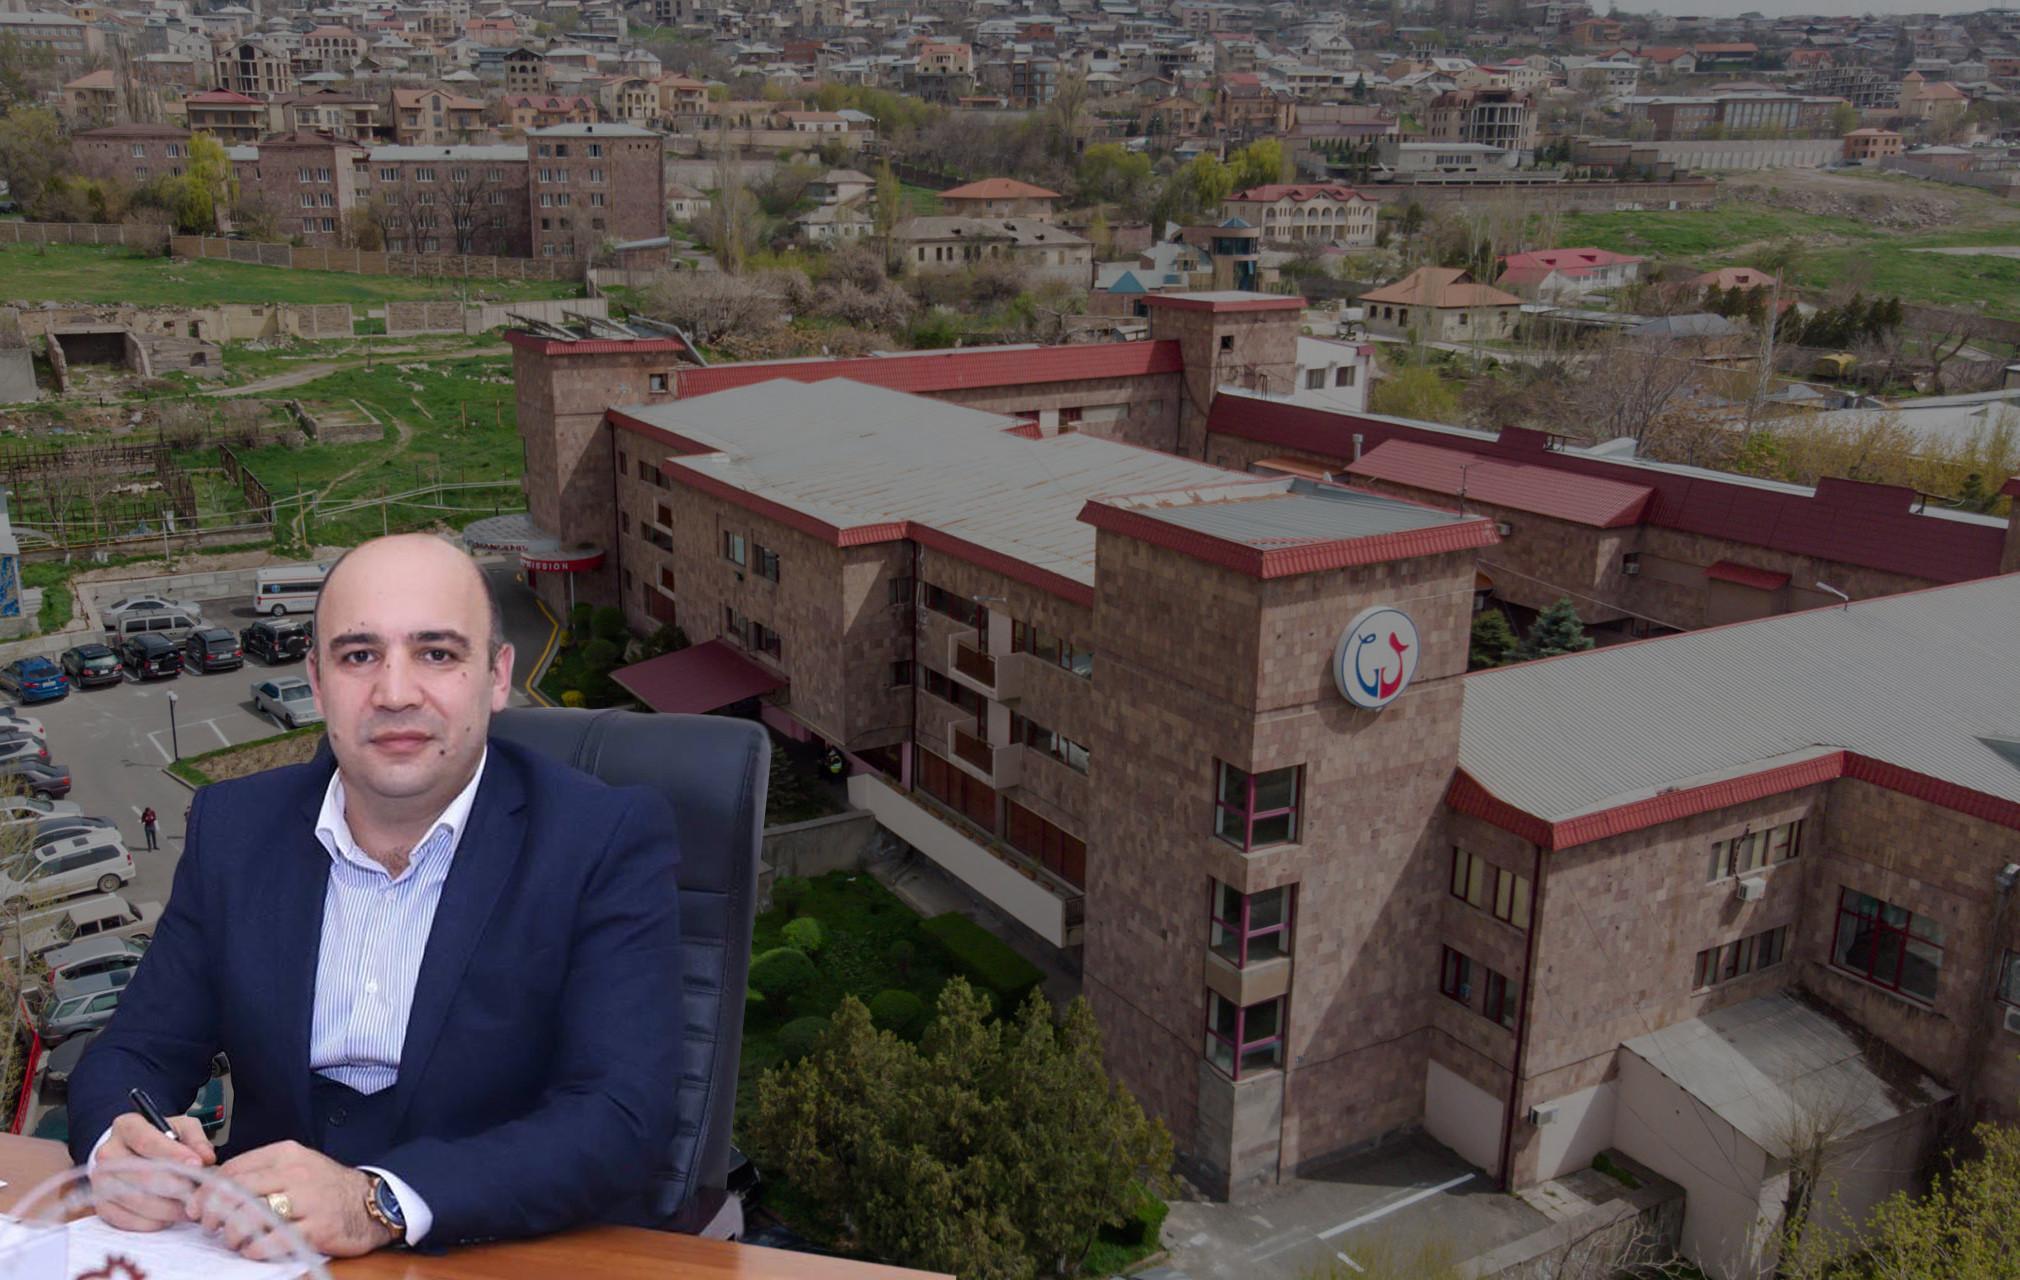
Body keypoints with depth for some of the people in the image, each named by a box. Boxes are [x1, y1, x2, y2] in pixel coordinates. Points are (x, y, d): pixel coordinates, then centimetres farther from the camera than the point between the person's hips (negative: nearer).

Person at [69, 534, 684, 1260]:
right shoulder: (235, 827, 4)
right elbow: (139, 1052, 7)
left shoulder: (609, 842, -11)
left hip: (525, 1255, -4)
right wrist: (119, 1144, -15)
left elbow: (621, 1119, -18)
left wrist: (377, 1203, -30)